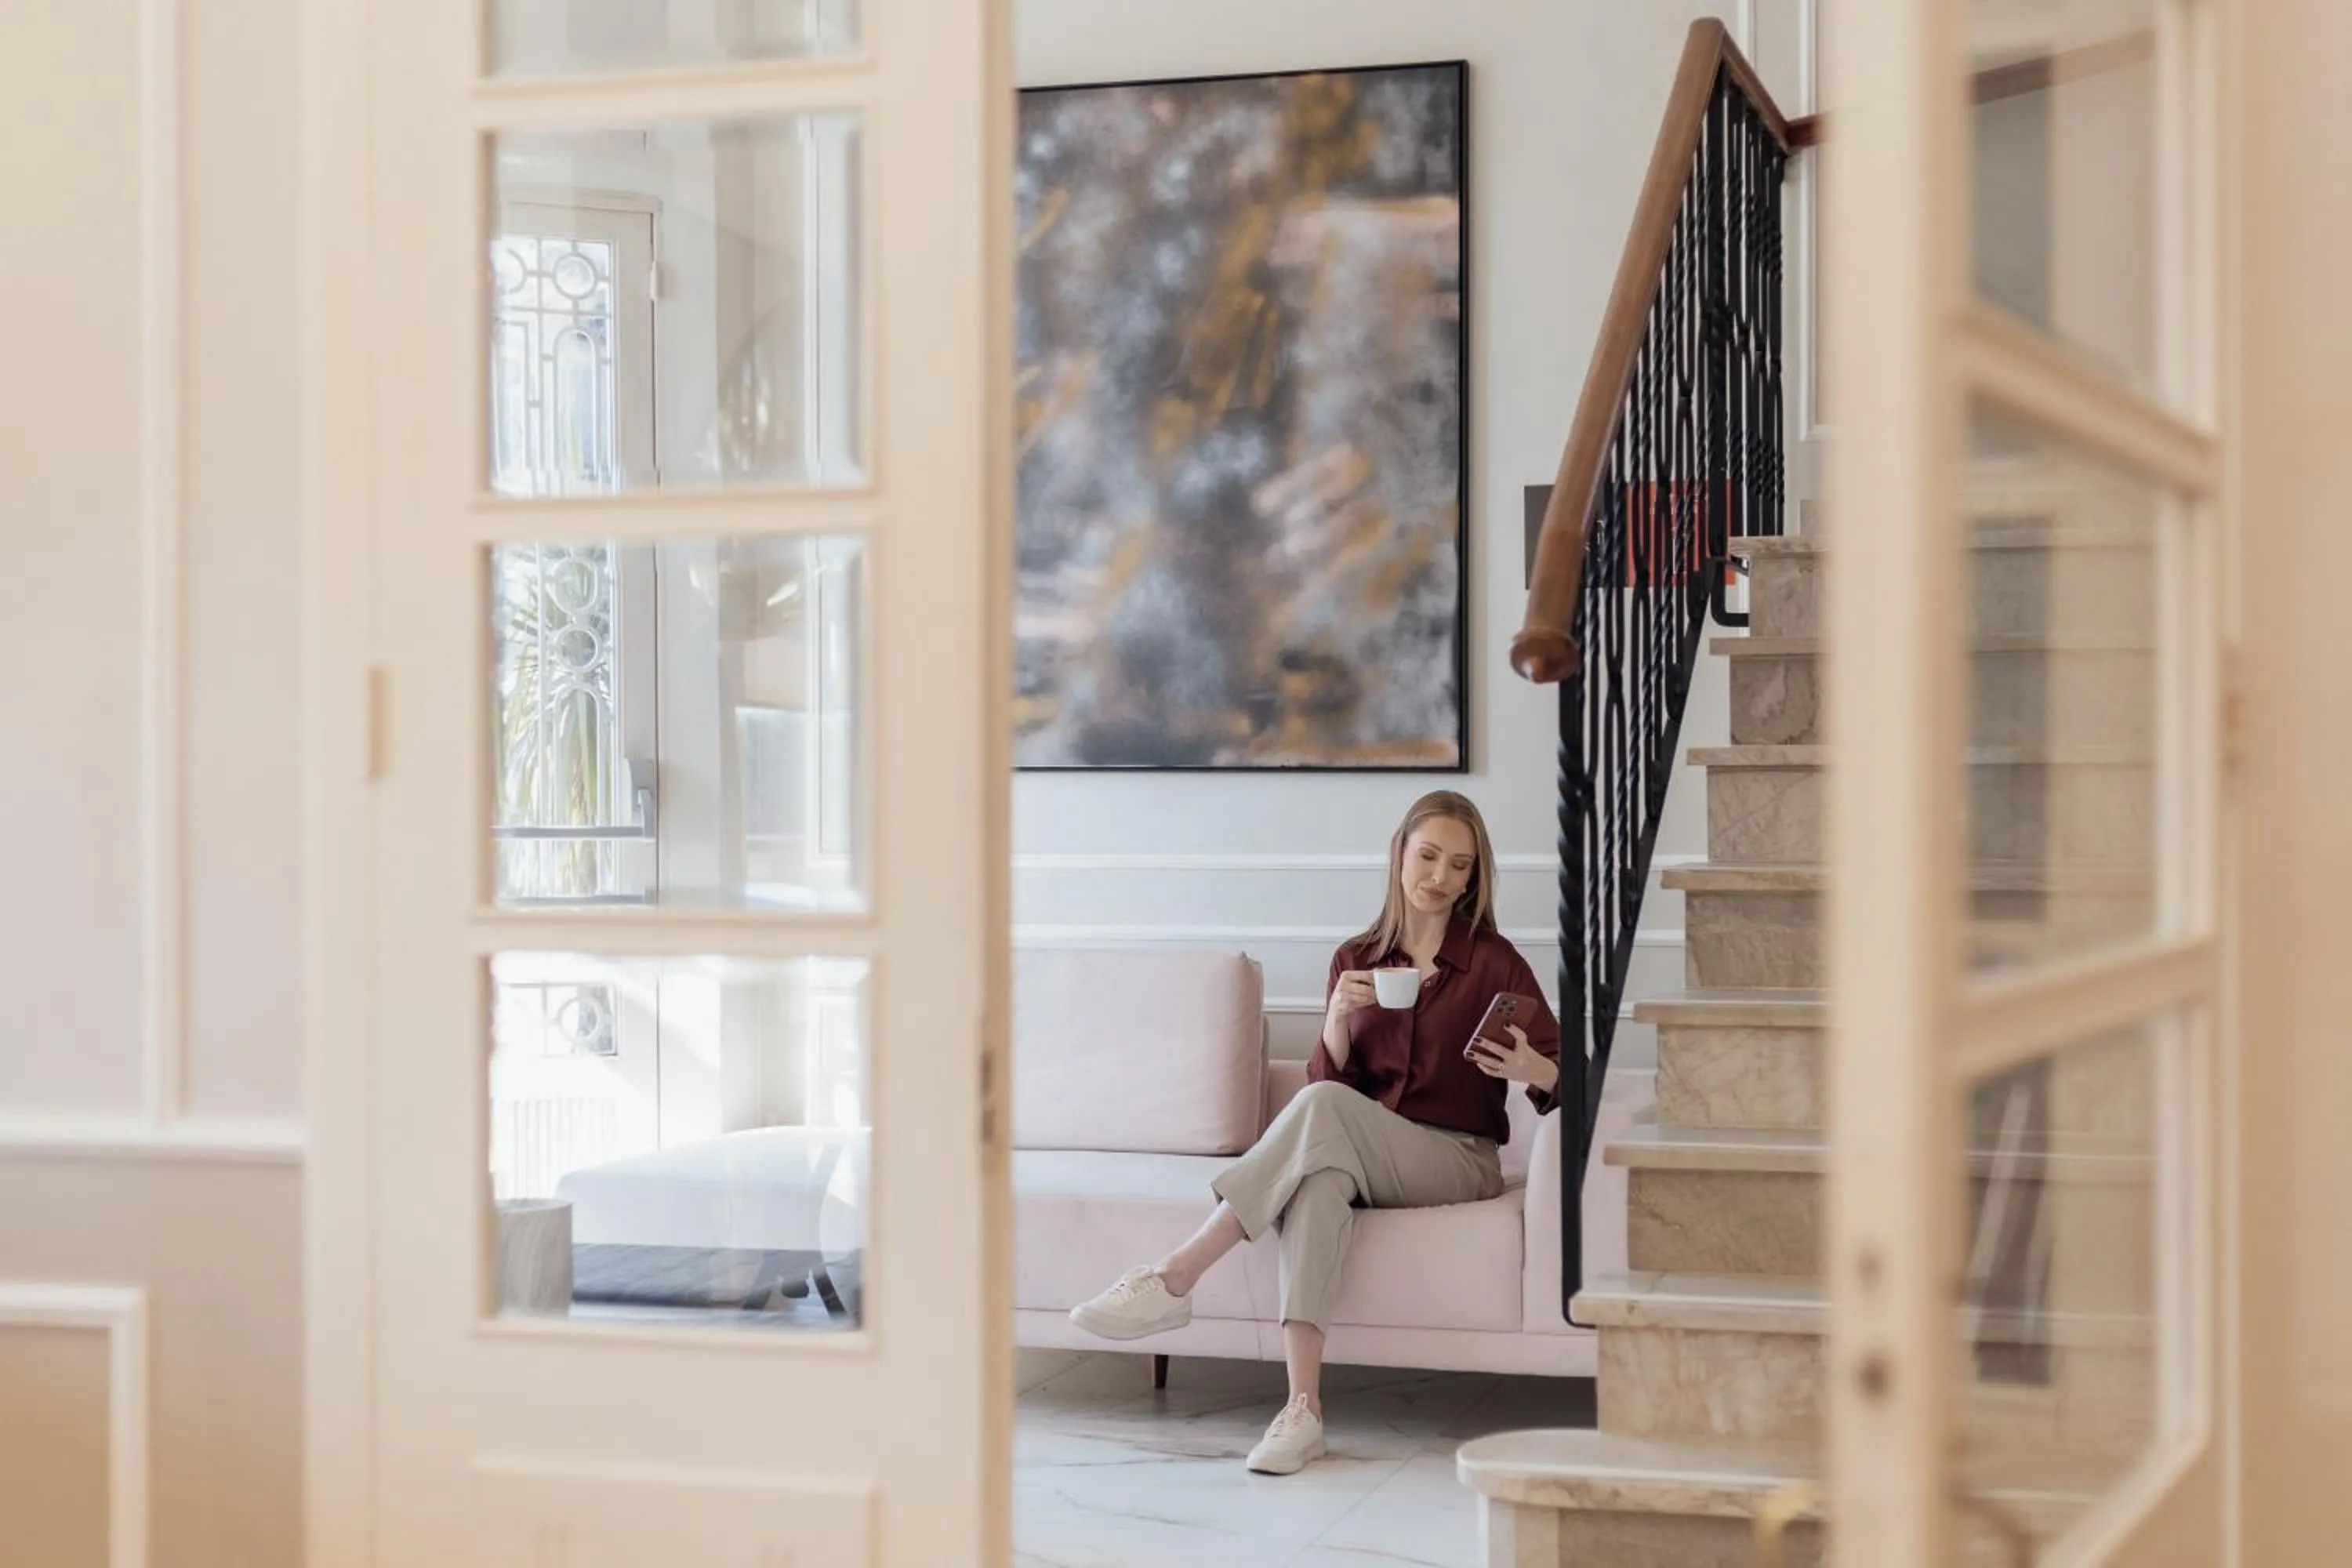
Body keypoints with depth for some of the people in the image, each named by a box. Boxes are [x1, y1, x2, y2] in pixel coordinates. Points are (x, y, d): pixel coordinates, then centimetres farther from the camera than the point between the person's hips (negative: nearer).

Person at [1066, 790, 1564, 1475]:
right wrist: (1338, 1018, -13)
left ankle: (1173, 1279, -38)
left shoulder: (1493, 962, 3)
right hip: (1359, 1157, 3)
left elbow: (1565, 1077, -2)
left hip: (1458, 1160, -3)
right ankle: (1303, 1407, -48)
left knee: (1323, 1109, -33)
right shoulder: (1356, 960, 13)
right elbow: (1332, 1077, 7)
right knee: (1321, 1177, -37)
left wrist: (1531, 1070, -25)